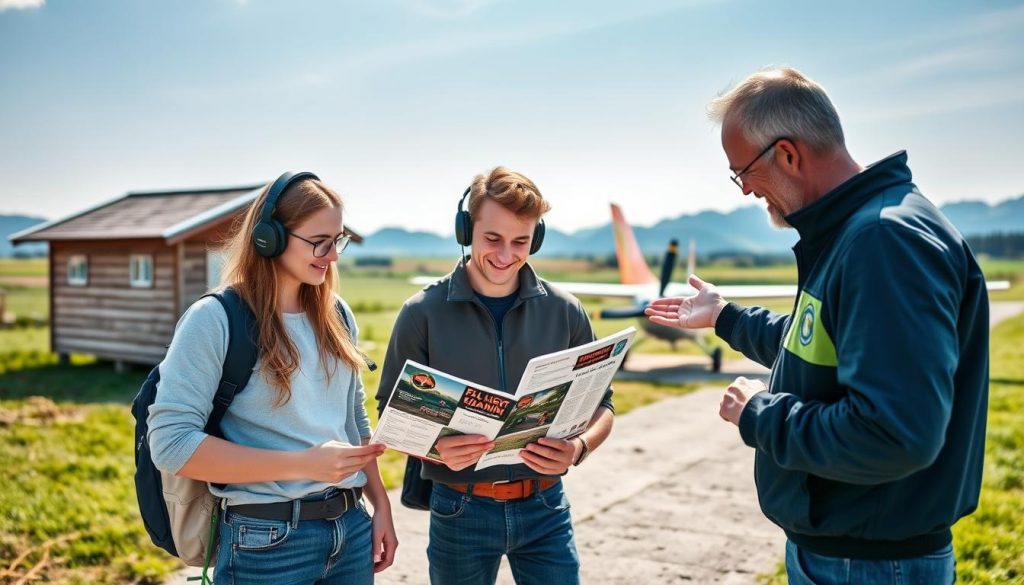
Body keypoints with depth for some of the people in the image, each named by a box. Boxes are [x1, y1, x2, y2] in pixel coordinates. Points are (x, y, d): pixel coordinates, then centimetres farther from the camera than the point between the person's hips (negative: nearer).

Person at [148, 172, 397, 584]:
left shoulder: (335, 315, 7)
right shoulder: (216, 320, -13)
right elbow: (170, 442, -19)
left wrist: (380, 504, 7)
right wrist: (304, 464, -23)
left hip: (351, 530, 6)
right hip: (266, 543, -5)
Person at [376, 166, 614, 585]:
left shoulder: (564, 312, -1)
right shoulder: (423, 313, -7)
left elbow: (600, 404, 5)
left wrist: (579, 447, -16)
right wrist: (437, 449, -23)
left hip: (545, 507, 1)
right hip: (460, 511, -1)